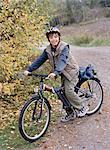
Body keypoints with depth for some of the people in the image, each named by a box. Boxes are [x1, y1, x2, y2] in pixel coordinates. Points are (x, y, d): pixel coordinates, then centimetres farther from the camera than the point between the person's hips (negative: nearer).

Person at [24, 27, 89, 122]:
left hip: (71, 71, -7)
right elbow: (40, 60, -3)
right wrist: (29, 70, -13)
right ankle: (70, 114, 21)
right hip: (63, 73, 7)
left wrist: (55, 72, -50)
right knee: (63, 93, 6)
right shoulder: (48, 50, -1)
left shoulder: (64, 47, -21)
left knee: (69, 91, -18)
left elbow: (62, 61, -35)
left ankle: (82, 108, 3)